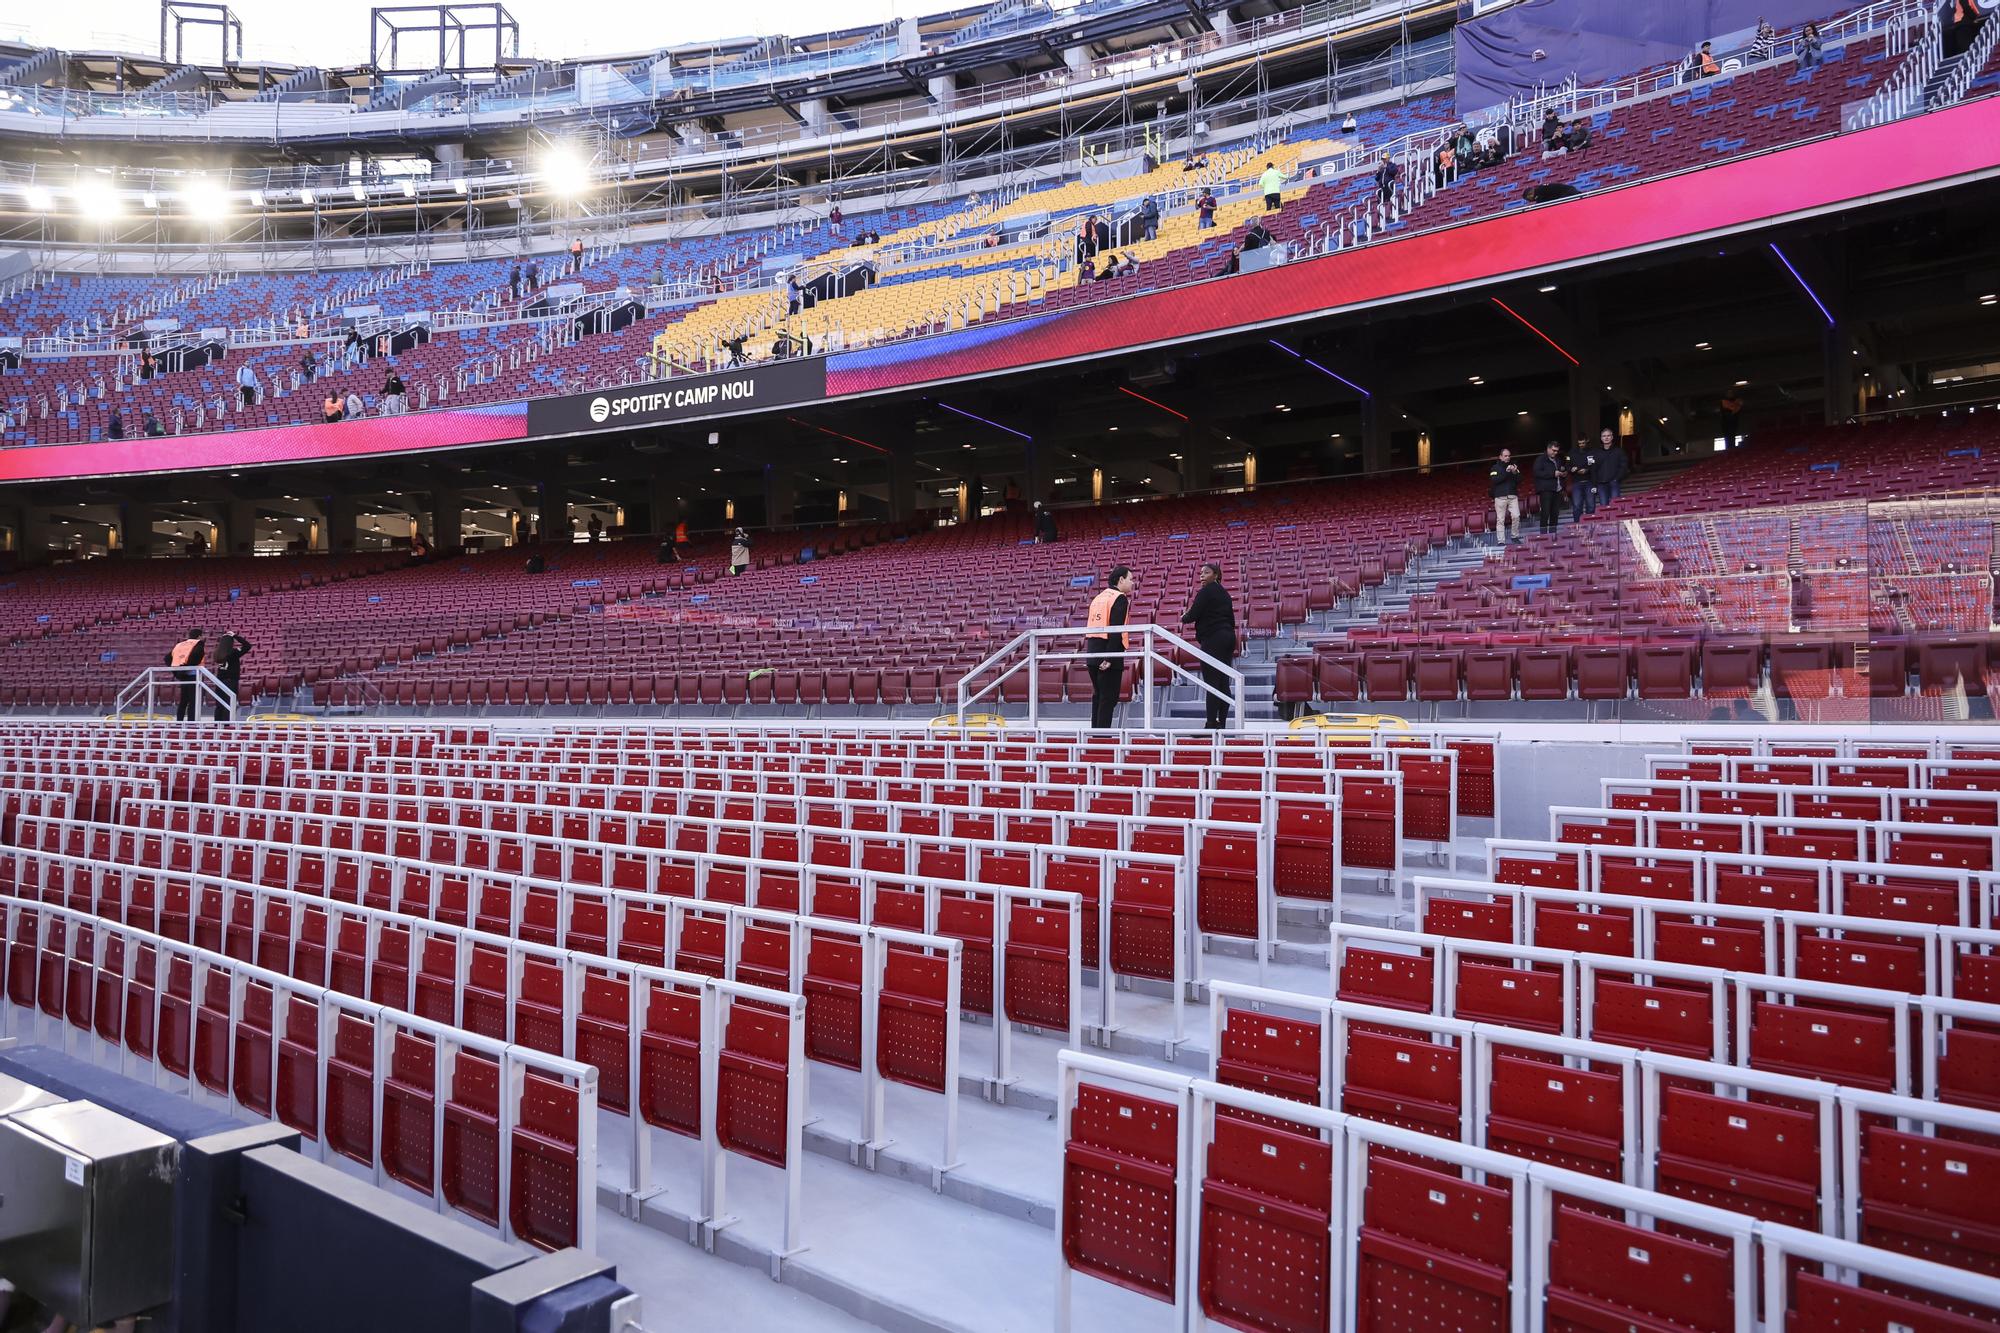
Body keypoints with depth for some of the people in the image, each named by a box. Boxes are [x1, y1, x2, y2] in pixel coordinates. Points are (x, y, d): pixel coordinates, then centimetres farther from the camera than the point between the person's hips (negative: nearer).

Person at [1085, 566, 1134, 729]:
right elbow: (1115, 630, -17)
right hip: (1107, 654, -8)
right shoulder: (1120, 598, -8)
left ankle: (1095, 732, 19)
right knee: (1108, 698, -4)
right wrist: (1109, 658, -22)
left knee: (1098, 696, 16)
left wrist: (1092, 652, 18)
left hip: (1092, 650, 8)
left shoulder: (1098, 597, 18)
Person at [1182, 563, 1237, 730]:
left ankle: (1211, 724, -12)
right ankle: (1222, 722, 9)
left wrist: (1183, 618, 9)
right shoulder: (1224, 593, 18)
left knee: (1211, 682, -9)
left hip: (1213, 639, -9)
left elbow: (1193, 614, -14)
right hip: (1228, 637, 9)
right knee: (1223, 682, 8)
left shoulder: (1206, 591, -8)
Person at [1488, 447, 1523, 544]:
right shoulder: (1495, 468, 4)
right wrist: (1506, 472, -18)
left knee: (1516, 516, -10)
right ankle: (1501, 541, -1)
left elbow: (1519, 481, 9)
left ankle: (1515, 536, 6)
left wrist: (1515, 473, -9)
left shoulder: (1514, 466, 14)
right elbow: (1494, 480, -11)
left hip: (1513, 496, 2)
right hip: (1500, 497, -2)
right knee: (1500, 519, -4)